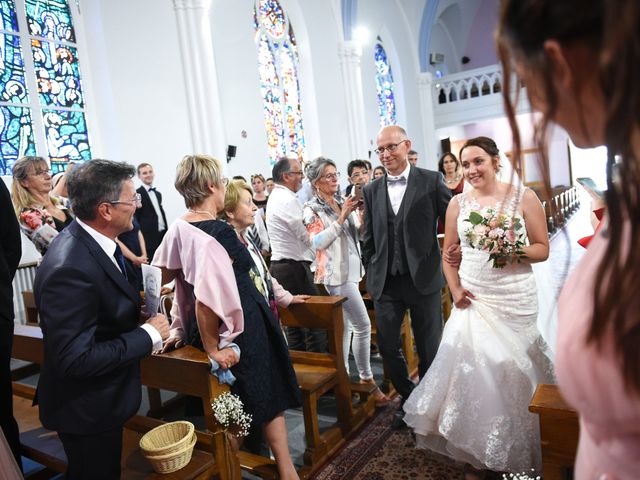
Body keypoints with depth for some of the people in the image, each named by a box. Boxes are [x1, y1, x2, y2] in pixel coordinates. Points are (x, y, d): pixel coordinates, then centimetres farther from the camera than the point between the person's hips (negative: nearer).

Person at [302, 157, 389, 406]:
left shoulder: (342, 203, 10)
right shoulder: (312, 209, -7)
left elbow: (359, 232, 12)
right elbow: (319, 241, -18)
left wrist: (361, 213, -5)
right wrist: (342, 216, -21)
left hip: (351, 270, 7)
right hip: (336, 274, -7)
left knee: (345, 326, 12)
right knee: (363, 325, -6)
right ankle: (367, 380, 7)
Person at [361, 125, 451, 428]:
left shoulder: (431, 181, -4)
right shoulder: (372, 190, 7)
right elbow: (368, 238, 11)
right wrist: (372, 273, 8)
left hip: (424, 278, -3)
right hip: (385, 283, 3)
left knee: (428, 348, 11)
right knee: (387, 346, 9)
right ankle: (409, 398, 33)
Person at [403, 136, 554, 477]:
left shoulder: (523, 197, -2)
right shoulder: (458, 203, 5)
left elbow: (543, 249, -1)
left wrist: (517, 253, -20)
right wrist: (455, 289, -3)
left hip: (515, 298, -2)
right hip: (472, 298, 2)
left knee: (512, 370, 4)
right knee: (471, 368, 2)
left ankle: (517, 451, 27)